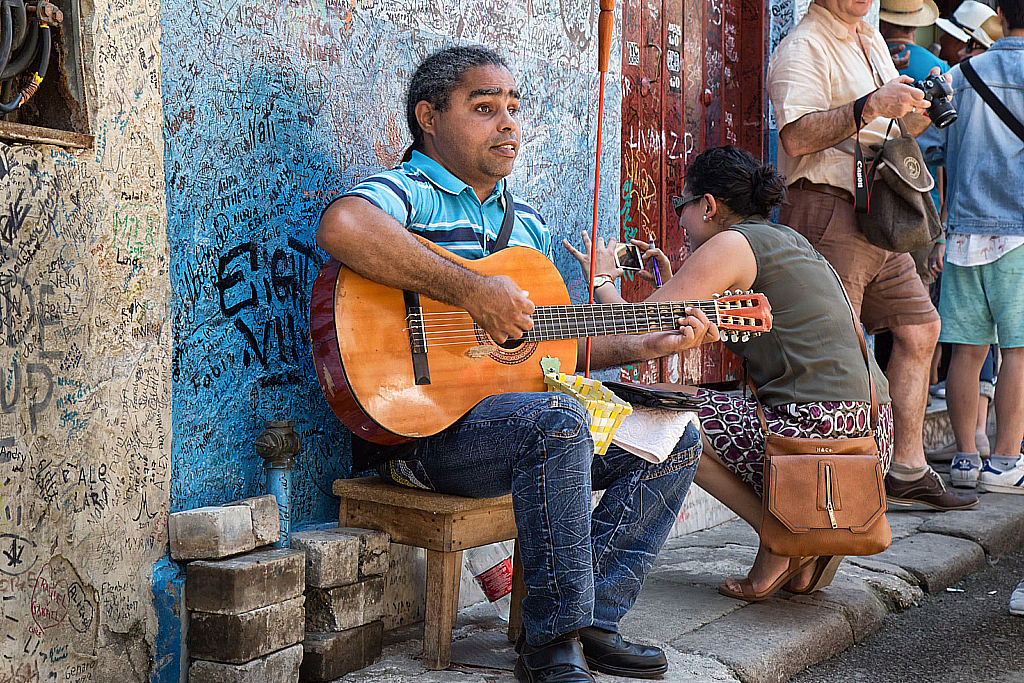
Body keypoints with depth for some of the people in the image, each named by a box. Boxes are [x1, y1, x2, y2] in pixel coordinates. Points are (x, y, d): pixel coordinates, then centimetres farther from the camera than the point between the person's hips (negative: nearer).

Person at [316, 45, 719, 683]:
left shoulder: (528, 220, 21)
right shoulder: (407, 193, -6)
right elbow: (341, 227, -33)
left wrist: (653, 345, 11)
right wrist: (474, 290, -30)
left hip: (527, 406, 8)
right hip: (424, 428, -8)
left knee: (676, 438, -1)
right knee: (559, 419, -34)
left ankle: (592, 619, -4)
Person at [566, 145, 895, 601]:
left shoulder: (731, 244, -6)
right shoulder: (785, 240, 21)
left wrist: (602, 277, 10)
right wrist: (671, 280, 31)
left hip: (819, 434, -10)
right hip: (871, 434, 10)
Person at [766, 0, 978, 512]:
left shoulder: (871, 41, 21)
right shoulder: (802, 47, -8)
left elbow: (896, 130, 29)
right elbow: (796, 136, -23)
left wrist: (922, 109, 9)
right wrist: (871, 106, -25)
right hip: (826, 213, -9)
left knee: (919, 329, 11)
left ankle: (907, 473, 19)